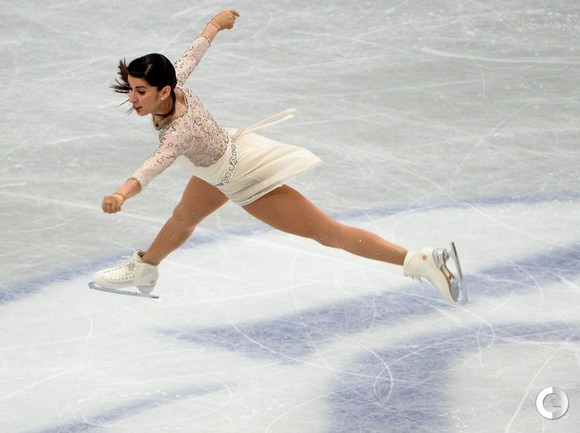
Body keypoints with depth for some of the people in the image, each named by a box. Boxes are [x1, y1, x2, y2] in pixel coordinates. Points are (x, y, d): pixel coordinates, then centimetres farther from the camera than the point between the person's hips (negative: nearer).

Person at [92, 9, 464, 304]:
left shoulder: (180, 130, -42)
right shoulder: (172, 84, -21)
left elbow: (157, 164, -62)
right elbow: (193, 54, -2)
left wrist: (122, 194, -80)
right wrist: (217, 23, 19)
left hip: (248, 178, -9)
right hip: (225, 153, 9)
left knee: (329, 233, -5)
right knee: (183, 219, 35)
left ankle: (420, 261, -6)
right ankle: (144, 271, 62)